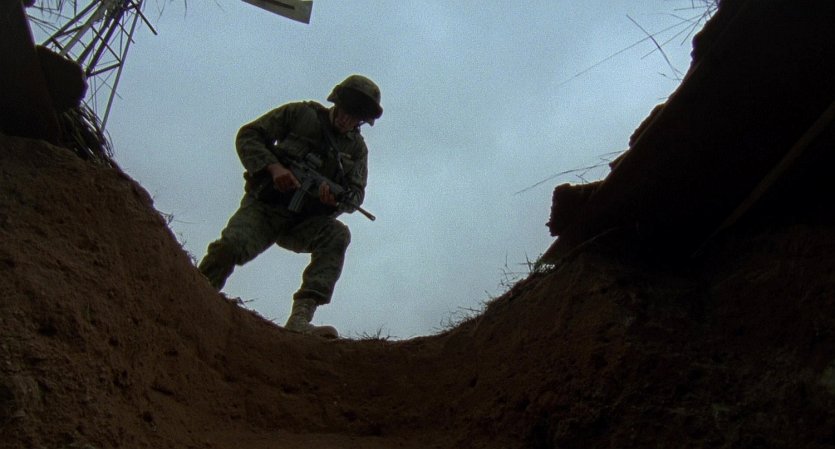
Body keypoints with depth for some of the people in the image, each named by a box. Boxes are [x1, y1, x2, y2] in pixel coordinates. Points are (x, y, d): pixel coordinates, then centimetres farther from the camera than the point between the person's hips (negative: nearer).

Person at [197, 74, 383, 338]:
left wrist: (337, 198, -21)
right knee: (230, 245, -31)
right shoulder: (300, 114, 0)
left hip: (303, 221, 2)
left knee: (337, 235, -29)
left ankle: (300, 319, -39)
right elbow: (248, 136, -1)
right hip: (264, 207, -2)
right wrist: (273, 166, -19)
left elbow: (357, 194, 3)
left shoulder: (357, 148, 9)